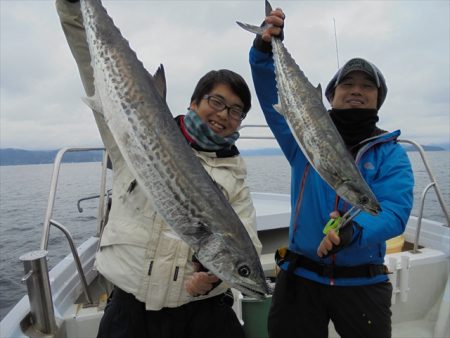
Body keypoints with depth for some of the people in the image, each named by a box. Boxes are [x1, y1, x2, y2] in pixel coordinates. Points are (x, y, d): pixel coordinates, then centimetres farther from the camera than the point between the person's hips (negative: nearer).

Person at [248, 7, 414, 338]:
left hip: (362, 283, 0)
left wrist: (354, 229, -37)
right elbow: (273, 96, -8)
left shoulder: (391, 154, -2)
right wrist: (265, 49, -25)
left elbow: (394, 212, -16)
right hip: (301, 276, 1)